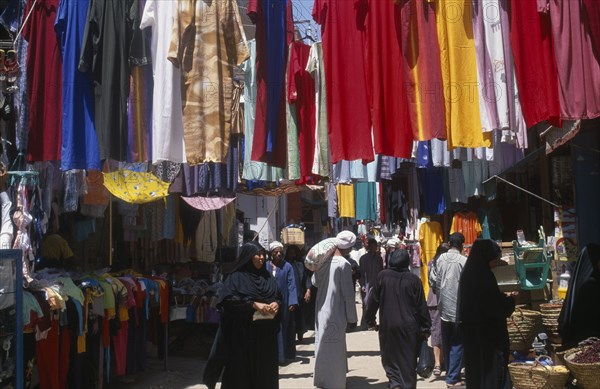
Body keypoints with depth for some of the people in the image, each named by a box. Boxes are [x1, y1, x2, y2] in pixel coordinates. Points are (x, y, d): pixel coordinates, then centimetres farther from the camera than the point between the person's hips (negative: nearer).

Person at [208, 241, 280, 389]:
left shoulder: (267, 277, 13)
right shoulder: (237, 277, -3)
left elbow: (278, 296, 15)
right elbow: (227, 299, -15)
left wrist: (276, 304, -8)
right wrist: (253, 304, -21)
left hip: (266, 333, 5)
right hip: (243, 333, -5)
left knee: (265, 369, 9)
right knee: (243, 367, 1)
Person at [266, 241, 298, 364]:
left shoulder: (287, 266, 1)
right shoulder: (265, 266, 5)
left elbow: (291, 285, -3)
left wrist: (292, 302, -12)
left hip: (283, 303, -1)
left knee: (281, 329, 3)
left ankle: (281, 355, 9)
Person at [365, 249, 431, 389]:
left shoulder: (382, 276, -4)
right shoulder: (413, 279, -6)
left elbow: (373, 300, 1)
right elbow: (421, 306, -3)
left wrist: (370, 320, 13)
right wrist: (425, 328, 4)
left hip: (387, 326, 0)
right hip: (409, 327, 0)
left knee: (390, 358, 11)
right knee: (408, 361, 10)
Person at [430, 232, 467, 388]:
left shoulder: (441, 259, 1)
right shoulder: (464, 261, -12)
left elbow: (435, 280, 3)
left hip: (444, 307, 5)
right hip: (458, 308, -4)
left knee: (446, 343, 15)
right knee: (457, 344, 1)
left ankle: (450, 373, 26)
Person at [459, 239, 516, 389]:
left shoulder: (469, 272, 6)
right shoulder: (484, 276, -21)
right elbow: (496, 309, -19)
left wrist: (503, 297, 13)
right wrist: (510, 300, -2)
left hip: (471, 330, 9)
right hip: (487, 333, -9)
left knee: (476, 365, 16)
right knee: (491, 368, 1)